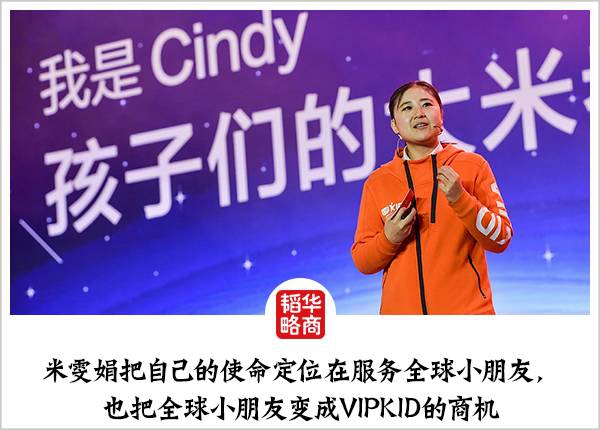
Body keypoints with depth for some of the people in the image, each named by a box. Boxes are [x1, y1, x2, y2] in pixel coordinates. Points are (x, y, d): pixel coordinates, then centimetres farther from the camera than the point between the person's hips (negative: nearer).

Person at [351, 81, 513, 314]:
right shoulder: (377, 182, 6)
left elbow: (501, 239, -2)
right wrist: (390, 237, -12)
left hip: (467, 311, -1)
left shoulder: (472, 166, 3)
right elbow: (362, 262, 7)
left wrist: (460, 199, -14)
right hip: (401, 310, 1)